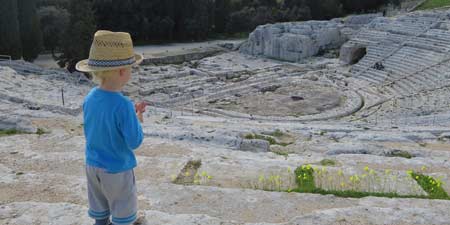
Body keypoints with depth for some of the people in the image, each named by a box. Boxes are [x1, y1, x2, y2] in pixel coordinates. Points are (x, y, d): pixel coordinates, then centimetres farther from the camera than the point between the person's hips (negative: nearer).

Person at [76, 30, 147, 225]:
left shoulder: (89, 99, -7)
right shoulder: (122, 105, -29)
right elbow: (134, 142, -22)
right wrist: (137, 120, -6)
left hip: (93, 166, 6)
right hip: (117, 169, -6)